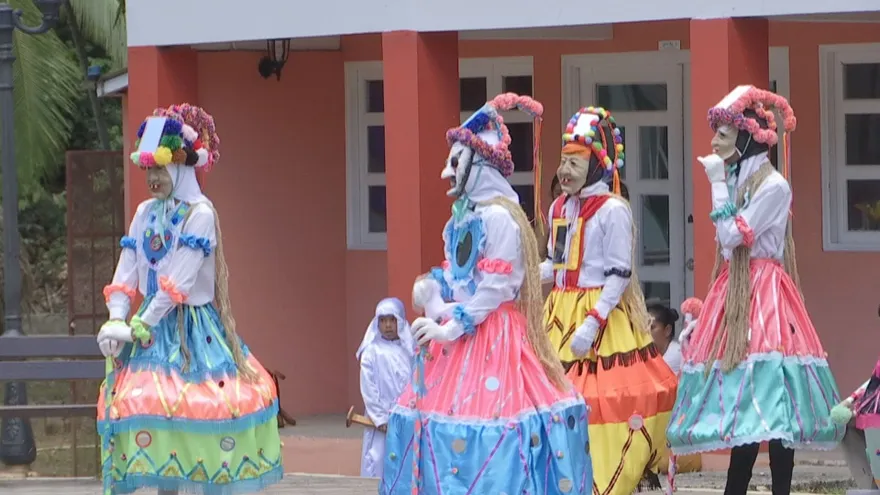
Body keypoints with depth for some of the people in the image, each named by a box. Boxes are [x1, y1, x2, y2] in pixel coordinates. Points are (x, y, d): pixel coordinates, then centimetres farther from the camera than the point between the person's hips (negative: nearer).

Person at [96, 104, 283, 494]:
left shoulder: (199, 214, -10)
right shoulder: (146, 212, 11)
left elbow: (179, 281, -16)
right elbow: (127, 271, 5)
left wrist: (140, 326, -17)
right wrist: (116, 320, -10)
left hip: (191, 327, -6)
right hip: (153, 324, 6)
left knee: (195, 411, -10)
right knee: (154, 405, 2)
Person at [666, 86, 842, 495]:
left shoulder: (773, 186, -11)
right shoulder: (737, 181, 15)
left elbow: (733, 236, -17)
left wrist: (718, 182, -11)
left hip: (763, 294, -8)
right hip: (736, 292, 8)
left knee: (769, 400, -12)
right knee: (746, 404, 7)